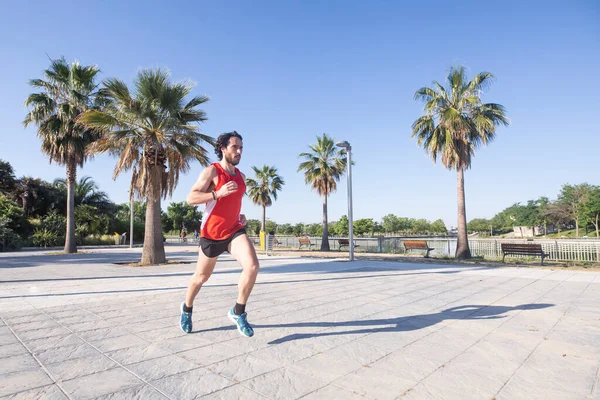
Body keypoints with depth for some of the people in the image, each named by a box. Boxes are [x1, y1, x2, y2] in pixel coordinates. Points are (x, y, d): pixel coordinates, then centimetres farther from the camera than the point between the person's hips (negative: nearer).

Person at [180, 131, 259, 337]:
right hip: (212, 234, -4)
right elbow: (190, 198, -18)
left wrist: (240, 215, 7)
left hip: (235, 230, 4)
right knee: (201, 277, 13)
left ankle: (238, 312, -2)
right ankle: (187, 308, 44)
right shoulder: (212, 171, -11)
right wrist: (218, 193, -29)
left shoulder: (241, 176, 9)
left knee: (252, 265, -21)